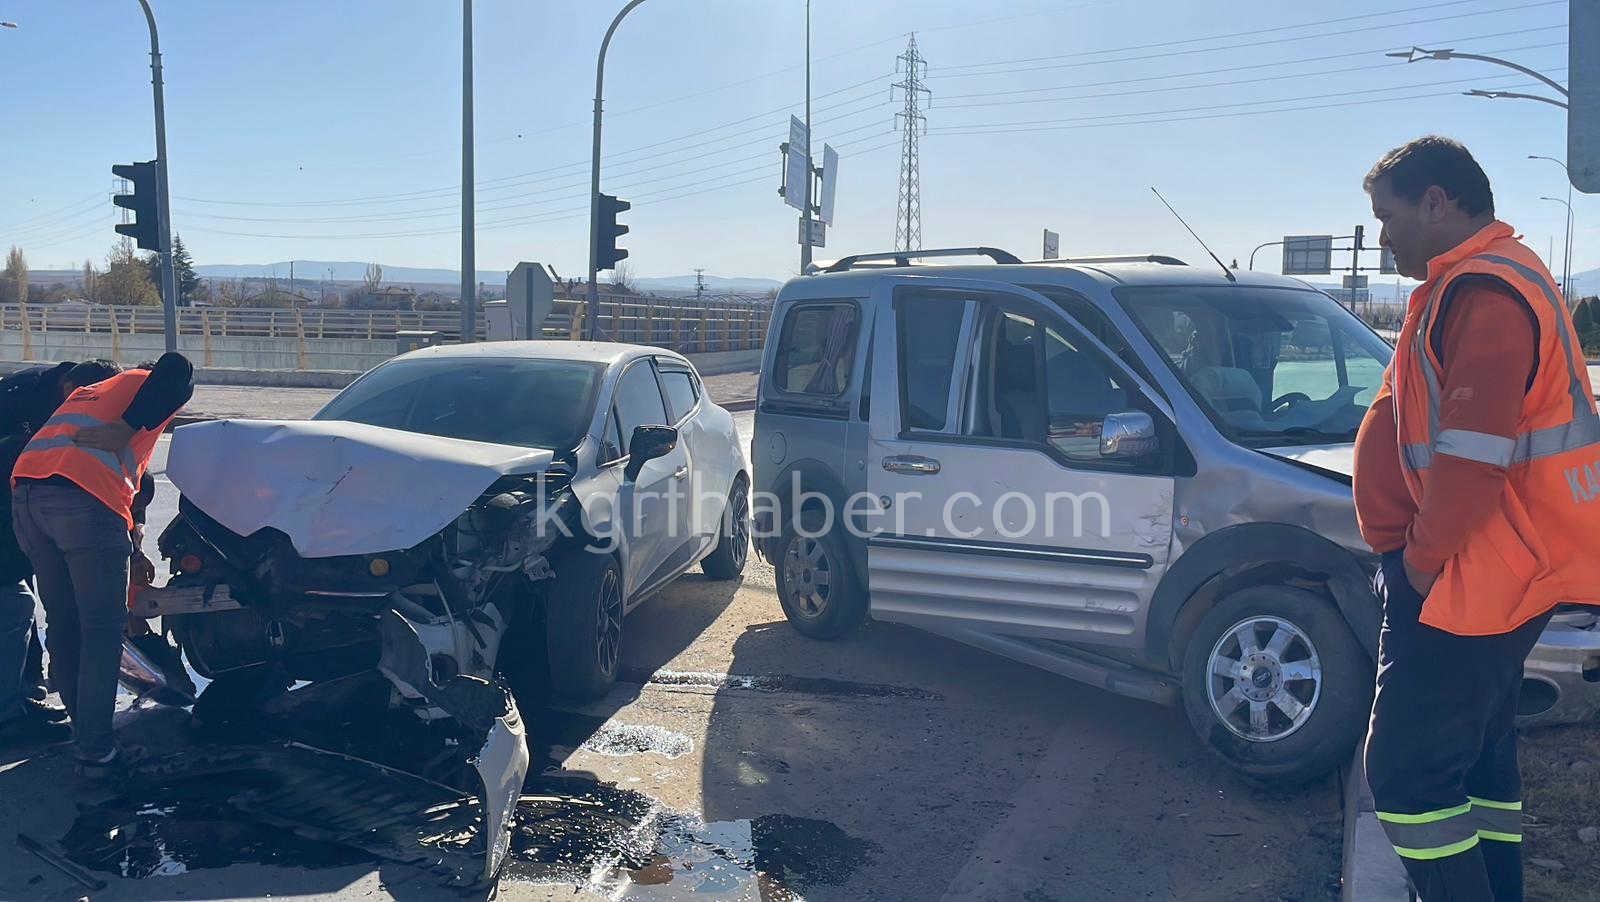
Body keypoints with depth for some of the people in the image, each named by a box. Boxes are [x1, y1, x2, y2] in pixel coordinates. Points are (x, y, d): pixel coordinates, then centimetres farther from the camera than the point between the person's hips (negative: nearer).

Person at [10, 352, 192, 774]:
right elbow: (176, 368, -8)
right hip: (85, 501, -7)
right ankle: (95, 751, 2)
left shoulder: (88, 392, 38)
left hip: (25, 494, 8)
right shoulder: (144, 384, 17)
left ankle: (83, 727, 30)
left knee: (63, 625, 19)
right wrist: (126, 430, -5)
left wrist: (128, 528, 38)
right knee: (102, 629, 1)